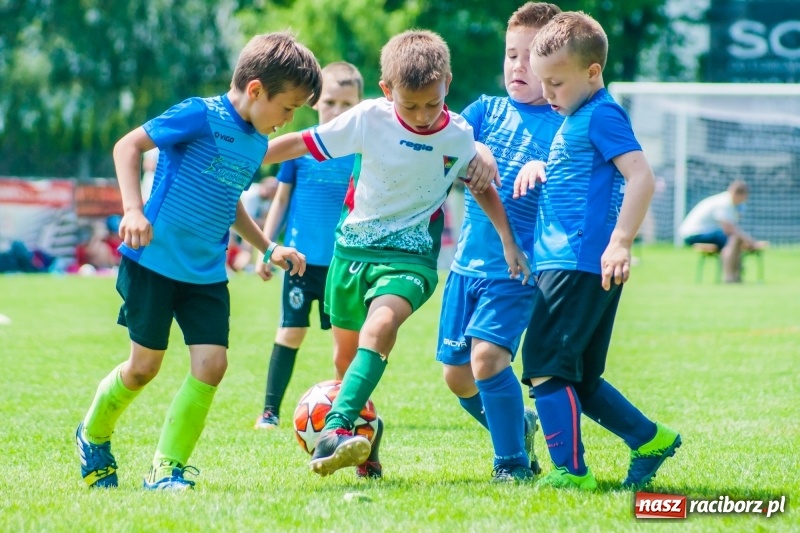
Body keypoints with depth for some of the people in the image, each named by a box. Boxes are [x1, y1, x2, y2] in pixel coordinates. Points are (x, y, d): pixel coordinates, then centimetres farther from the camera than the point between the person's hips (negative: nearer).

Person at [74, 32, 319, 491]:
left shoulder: (257, 145, 9)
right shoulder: (201, 116, -15)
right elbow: (128, 145, -15)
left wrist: (268, 247, 21)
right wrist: (133, 209, -26)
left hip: (207, 273, 6)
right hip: (153, 262, -6)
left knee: (212, 363, -9)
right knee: (145, 366, 3)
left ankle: (167, 468, 1)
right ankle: (93, 436, 31)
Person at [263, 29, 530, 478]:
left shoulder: (460, 136, -5)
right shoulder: (368, 119, -11)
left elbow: (483, 187, 14)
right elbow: (301, 143, -4)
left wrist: (510, 243, 10)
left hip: (410, 256, -2)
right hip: (352, 249, 2)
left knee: (381, 325, -31)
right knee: (347, 355, 12)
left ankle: (335, 433, -43)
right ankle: (362, 450, 33)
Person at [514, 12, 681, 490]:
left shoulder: (601, 115, -10)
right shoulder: (576, 119, 19)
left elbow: (641, 177, -20)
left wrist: (620, 242, -26)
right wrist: (538, 166, 13)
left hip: (581, 265, -10)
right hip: (572, 266, 10)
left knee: (544, 365, -11)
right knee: (579, 378, 14)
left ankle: (570, 470, -9)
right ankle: (650, 439, 21)